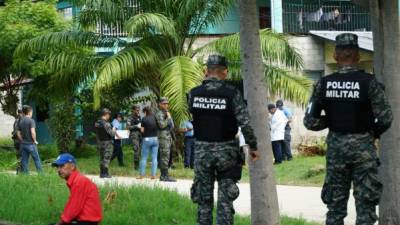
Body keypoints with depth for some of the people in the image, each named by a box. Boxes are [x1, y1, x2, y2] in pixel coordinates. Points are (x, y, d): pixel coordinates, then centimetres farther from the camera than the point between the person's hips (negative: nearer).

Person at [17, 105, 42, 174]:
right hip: (31, 144, -5)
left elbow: (18, 133, 7)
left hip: (23, 144, 5)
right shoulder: (31, 121, -12)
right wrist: (34, 140, -8)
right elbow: (32, 132, -22)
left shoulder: (20, 121, 7)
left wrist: (22, 141, 14)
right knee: (37, 159, 5)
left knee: (24, 161, 7)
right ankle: (40, 173, 6)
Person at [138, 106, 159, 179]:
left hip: (147, 139, -3)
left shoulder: (144, 119, -8)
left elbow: (142, 130, -7)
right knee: (154, 158, 5)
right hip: (155, 139, 3)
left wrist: (141, 128, 13)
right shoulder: (155, 118, 2)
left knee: (144, 158, 5)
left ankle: (142, 175, 7)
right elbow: (159, 128, 6)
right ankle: (153, 175, 3)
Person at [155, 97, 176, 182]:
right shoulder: (159, 114, -9)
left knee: (165, 157, 9)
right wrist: (168, 118, -15)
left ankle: (163, 176, 11)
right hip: (163, 137, -10)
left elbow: (171, 125, 28)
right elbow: (162, 125, -21)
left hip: (168, 137, 10)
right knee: (165, 157, -12)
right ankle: (165, 176, -14)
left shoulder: (166, 113, 21)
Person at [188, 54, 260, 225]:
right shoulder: (232, 93, -12)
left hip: (202, 151, 2)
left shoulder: (193, 94, -4)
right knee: (225, 199, 4)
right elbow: (245, 123, -15)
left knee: (204, 198, 11)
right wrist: (253, 146, -4)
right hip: (225, 151, -2)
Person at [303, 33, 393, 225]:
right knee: (365, 204, 2)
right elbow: (385, 119, -12)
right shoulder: (369, 82, -11)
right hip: (362, 146, -3)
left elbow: (310, 121, -2)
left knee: (335, 203, 11)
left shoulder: (323, 84, -3)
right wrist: (374, 133, 7)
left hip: (335, 146, 3)